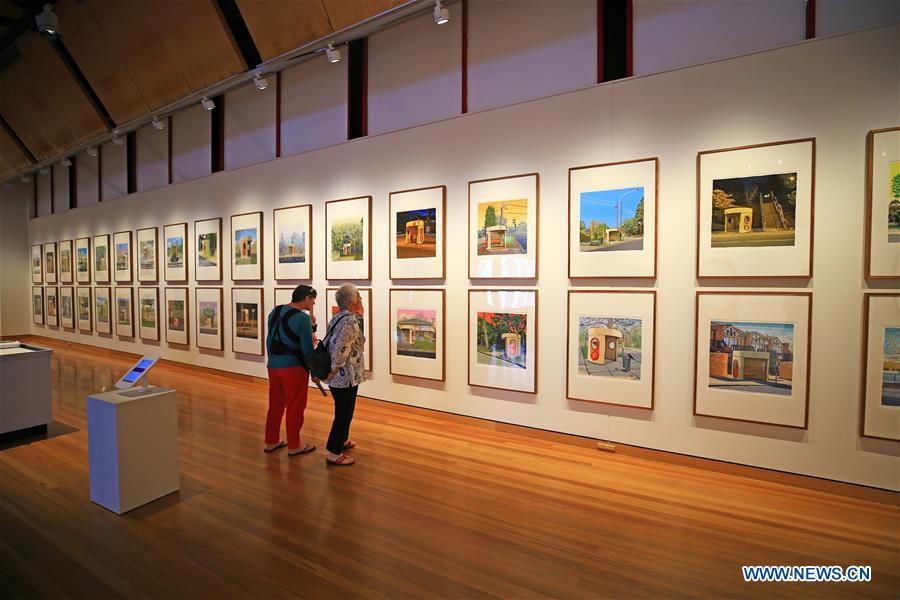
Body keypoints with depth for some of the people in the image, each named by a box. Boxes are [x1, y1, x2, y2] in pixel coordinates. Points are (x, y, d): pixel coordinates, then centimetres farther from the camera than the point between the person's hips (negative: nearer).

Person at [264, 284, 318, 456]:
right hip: (293, 367, -7)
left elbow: (270, 339, 14)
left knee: (275, 404, 18)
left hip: (273, 365, 7)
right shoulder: (303, 318, -16)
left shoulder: (275, 311, 7)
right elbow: (307, 348, -15)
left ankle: (271, 442, 29)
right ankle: (294, 446, 16)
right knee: (295, 407, 5)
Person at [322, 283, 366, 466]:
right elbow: (340, 349, -29)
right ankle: (333, 455, 14)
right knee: (343, 414, 3)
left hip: (339, 376, 10)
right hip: (346, 377, -10)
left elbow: (333, 345, 13)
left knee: (344, 411, 25)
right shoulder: (350, 321, -21)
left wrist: (331, 370, 16)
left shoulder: (338, 317, 9)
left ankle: (342, 440, 42)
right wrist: (333, 371, -19)